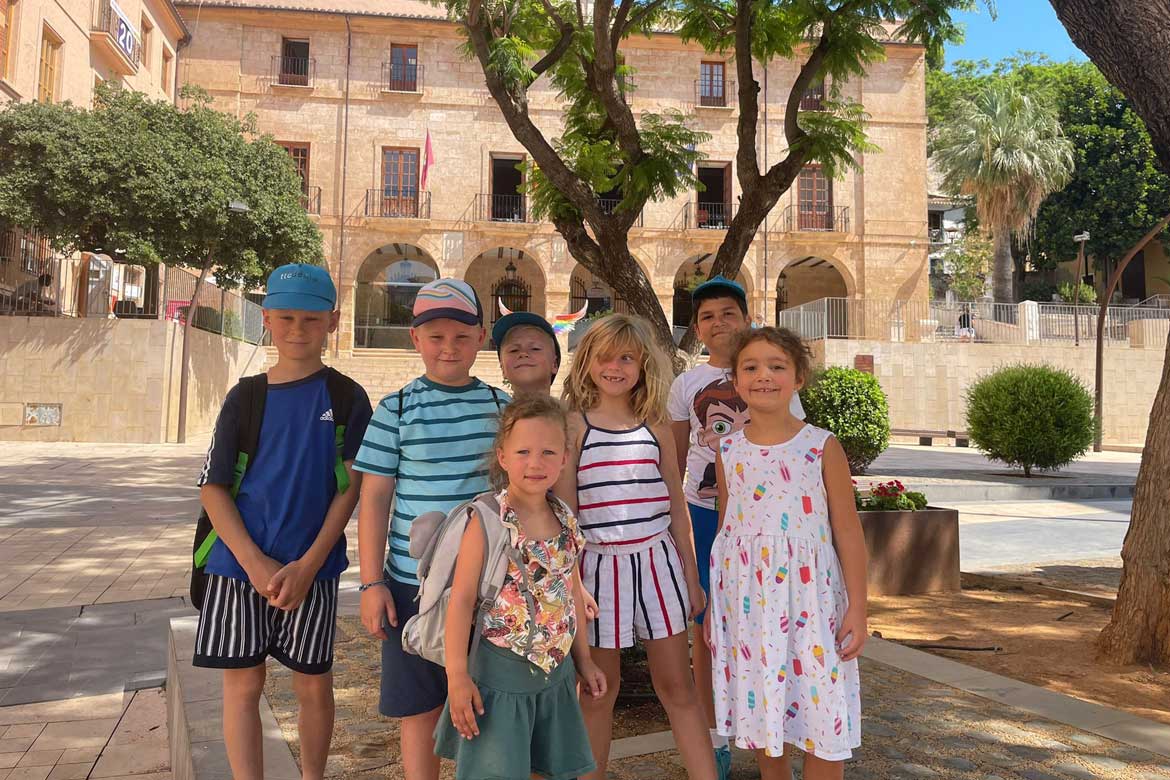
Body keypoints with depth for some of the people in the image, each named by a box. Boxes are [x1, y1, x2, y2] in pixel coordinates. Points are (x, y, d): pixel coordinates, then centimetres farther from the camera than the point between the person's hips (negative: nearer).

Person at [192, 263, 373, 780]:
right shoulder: (245, 397, 3)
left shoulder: (347, 398, -1)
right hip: (241, 564, 1)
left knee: (314, 684, 9)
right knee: (243, 683, 7)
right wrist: (257, 564, -11)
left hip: (311, 568, -1)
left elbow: (351, 488, -4)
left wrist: (307, 565, -13)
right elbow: (213, 489, 1)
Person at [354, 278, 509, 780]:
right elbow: (374, 499, -2)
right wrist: (372, 583, -5)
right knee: (420, 707, 11)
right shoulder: (396, 410, -3)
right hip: (415, 582, -2)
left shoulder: (502, 407, 3)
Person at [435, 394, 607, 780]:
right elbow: (461, 599, -15)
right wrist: (457, 676, -17)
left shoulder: (565, 521, 1)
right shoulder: (487, 521, -16)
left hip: (558, 672, 6)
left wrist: (583, 659, 16)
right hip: (502, 672, -6)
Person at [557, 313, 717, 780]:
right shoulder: (574, 425, -3)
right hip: (599, 565, -2)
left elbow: (676, 508, 10)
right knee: (598, 689, 11)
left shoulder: (655, 427, 5)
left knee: (677, 685, 10)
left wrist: (691, 578, 10)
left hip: (657, 561, 3)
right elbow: (564, 511, -5)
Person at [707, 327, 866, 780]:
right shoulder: (728, 451, 2)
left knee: (822, 716, 4)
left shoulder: (822, 447, -6)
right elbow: (725, 529, 10)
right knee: (759, 705, 14)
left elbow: (848, 531, -3)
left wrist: (857, 608, -5)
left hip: (809, 594, -2)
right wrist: (713, 604, 12)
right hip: (746, 597, 3)